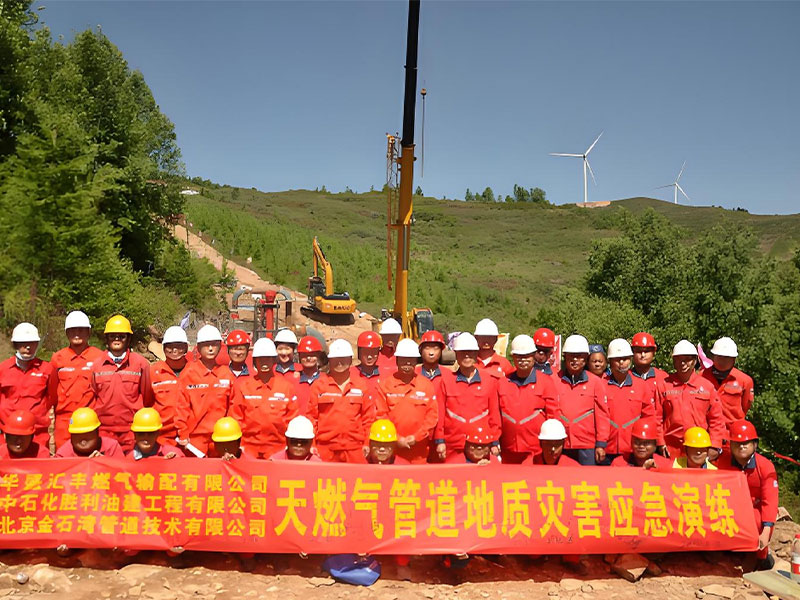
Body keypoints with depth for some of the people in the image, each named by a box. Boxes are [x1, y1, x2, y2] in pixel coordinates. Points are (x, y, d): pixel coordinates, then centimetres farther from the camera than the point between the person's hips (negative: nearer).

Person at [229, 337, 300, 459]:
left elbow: (293, 419, 6)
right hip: (248, 449, 1)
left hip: (278, 449, 0)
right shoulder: (241, 385, 5)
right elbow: (235, 418, 7)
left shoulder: (287, 385, 4)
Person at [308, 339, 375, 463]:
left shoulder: (361, 386, 7)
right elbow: (311, 416, 3)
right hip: (326, 449, -1)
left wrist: (367, 443, 3)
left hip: (355, 448, 1)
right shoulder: (318, 386, 3)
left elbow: (368, 417, 8)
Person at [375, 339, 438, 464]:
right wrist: (396, 439, -7)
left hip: (418, 449, 1)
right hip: (392, 448, 0)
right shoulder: (385, 384, 2)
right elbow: (381, 415, -1)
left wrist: (417, 437, -7)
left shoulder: (426, 384, 4)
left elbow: (433, 414, 1)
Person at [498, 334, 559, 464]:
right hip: (509, 452, 3)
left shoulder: (545, 381, 1)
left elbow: (553, 415, 1)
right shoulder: (503, 382, 8)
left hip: (538, 451, -2)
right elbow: (497, 415, 11)